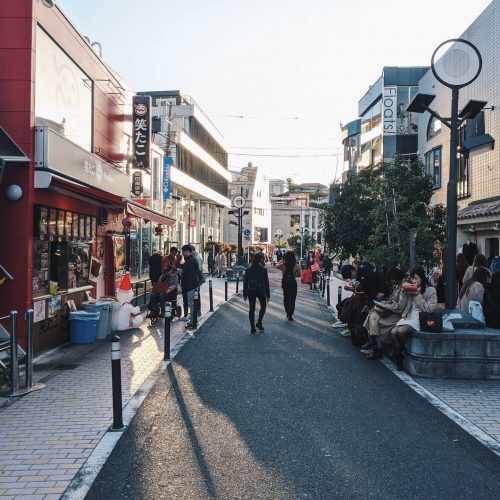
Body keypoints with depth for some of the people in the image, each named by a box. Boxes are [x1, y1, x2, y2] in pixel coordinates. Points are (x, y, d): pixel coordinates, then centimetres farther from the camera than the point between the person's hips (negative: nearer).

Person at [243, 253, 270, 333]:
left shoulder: (248, 270, -3)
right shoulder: (263, 270, -7)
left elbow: (245, 283, 1)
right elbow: (266, 283, -4)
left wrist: (245, 294, 8)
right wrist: (268, 295, 2)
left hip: (251, 292, 2)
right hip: (261, 291, -2)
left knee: (252, 309, 8)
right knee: (263, 306, 18)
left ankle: (252, 327, 7)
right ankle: (259, 322, 4)